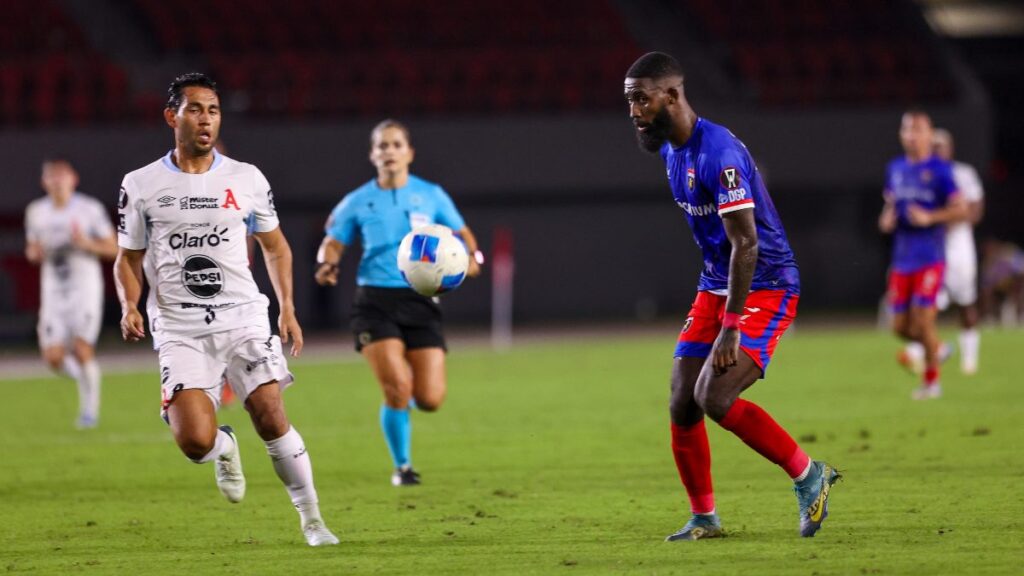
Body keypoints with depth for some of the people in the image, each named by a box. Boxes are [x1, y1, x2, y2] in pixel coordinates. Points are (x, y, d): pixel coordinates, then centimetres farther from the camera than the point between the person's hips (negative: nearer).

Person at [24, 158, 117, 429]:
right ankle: (86, 376, 26)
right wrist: (34, 252, -6)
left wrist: (86, 244, -19)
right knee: (54, 357, -7)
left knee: (82, 348, -14)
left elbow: (112, 248, -1)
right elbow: (32, 249, 18)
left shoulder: (90, 209, -5)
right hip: (53, 290, 3)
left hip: (85, 287, -3)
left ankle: (89, 409, 1)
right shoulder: (36, 212, 6)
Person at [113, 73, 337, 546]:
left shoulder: (246, 179, 6)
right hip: (179, 328, -1)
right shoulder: (140, 186, 3)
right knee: (195, 442, -17)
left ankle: (311, 520, 5)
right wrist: (129, 307, -7)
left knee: (271, 419, -12)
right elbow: (128, 258, 12)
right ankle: (224, 448, 20)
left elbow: (275, 246, 18)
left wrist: (287, 308, 7)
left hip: (243, 316, 1)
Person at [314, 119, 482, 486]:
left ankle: (409, 393, 33)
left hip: (420, 301, 1)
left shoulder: (431, 196, 8)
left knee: (430, 400, -7)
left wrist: (471, 258, -5)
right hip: (375, 301, -1)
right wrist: (326, 264, -12)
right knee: (397, 390, -18)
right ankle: (402, 466, 5)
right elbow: (334, 242, 11)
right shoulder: (358, 202, 6)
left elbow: (462, 234, 16)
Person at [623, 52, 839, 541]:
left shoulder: (719, 153, -23)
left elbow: (746, 243, -25)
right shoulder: (671, 150, 8)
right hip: (716, 287, 9)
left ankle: (808, 476, -6)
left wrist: (731, 326, -26)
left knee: (714, 397, -22)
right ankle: (704, 518, 15)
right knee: (682, 406, 1)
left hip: (765, 287, -9)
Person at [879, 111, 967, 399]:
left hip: (930, 258, -5)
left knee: (923, 319, -9)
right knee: (901, 327, 4)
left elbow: (961, 211, -8)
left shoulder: (939, 170, -6)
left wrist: (930, 217, -20)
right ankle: (936, 347, 33)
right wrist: (885, 220, 2)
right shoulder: (895, 169, 11)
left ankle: (931, 380, 9)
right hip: (902, 259, 5)